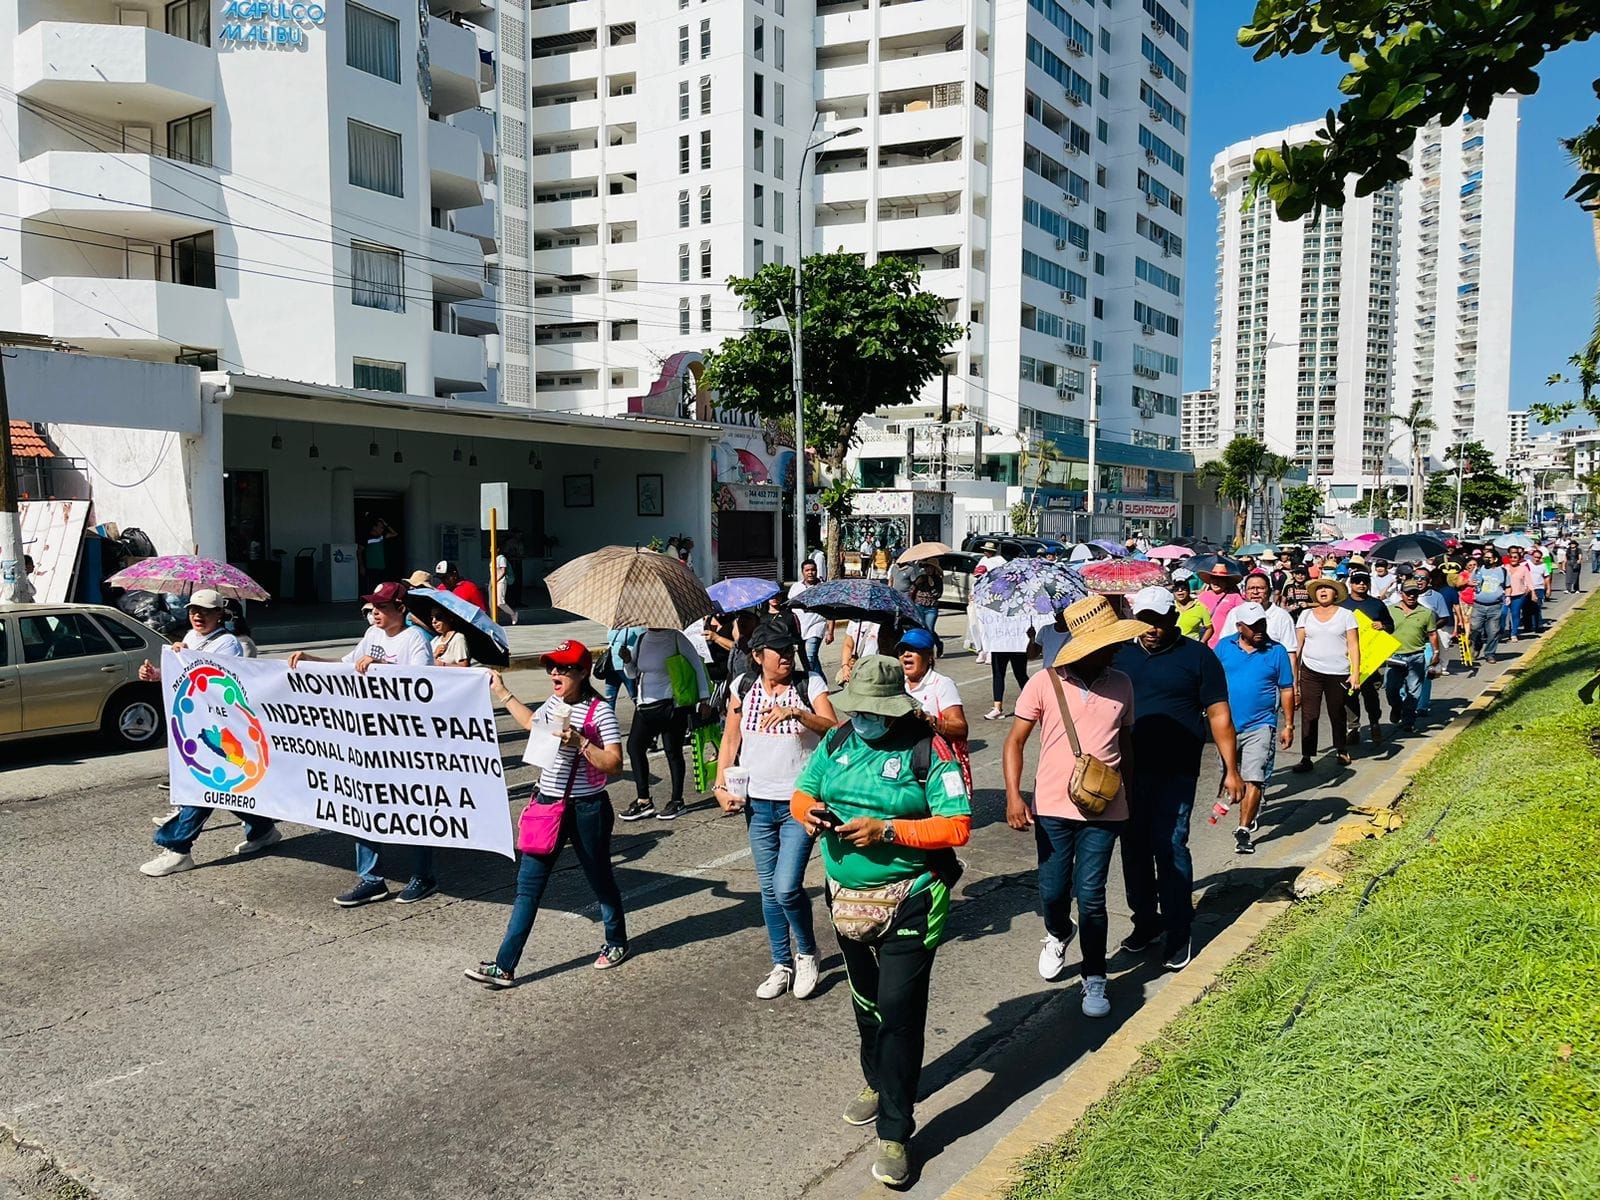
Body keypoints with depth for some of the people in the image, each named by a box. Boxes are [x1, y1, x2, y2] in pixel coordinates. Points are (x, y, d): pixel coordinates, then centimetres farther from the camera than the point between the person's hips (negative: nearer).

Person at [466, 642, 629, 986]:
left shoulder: (600, 711, -14)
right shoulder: (552, 705, 7)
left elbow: (614, 765, -18)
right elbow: (531, 722, 31)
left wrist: (580, 742, -27)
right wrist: (502, 694, 30)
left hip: (587, 809, -6)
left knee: (599, 879, 13)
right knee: (527, 885, 3)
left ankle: (616, 942, 38)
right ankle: (504, 966, 5)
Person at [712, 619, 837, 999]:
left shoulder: (809, 684, -5)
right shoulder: (743, 687, 3)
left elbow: (832, 729, -18)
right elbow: (730, 741, 8)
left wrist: (795, 712, -31)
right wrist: (721, 786, -1)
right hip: (757, 803, 4)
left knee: (787, 887, -11)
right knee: (769, 889, 13)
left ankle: (806, 952, 16)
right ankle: (782, 965, 29)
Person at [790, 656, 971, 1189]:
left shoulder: (927, 748, -16)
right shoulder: (837, 740, 0)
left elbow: (957, 826, -20)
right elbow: (802, 792, 10)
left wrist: (887, 830, -28)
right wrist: (808, 812, -14)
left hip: (908, 901, -6)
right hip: (848, 897, 6)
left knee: (899, 1010, -5)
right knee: (866, 1000, 23)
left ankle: (894, 1133, 8)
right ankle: (878, 1082, 48)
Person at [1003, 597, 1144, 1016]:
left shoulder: (1121, 685, 2)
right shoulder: (1044, 683, -7)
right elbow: (1015, 741, -3)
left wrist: (1129, 793, 21)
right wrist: (1013, 796, -13)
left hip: (1104, 810, 1)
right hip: (1052, 807, -1)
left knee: (1090, 896, -1)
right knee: (1052, 892, 8)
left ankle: (1094, 980, 17)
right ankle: (1058, 936, 42)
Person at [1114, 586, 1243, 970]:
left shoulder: (1198, 656, -1)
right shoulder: (1120, 655, 7)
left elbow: (1219, 715, -1)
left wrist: (1231, 770, -5)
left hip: (1175, 772, -4)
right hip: (1128, 769, 4)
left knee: (1170, 847, -6)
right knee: (1134, 848, 10)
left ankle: (1178, 934, 7)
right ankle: (1145, 921, 27)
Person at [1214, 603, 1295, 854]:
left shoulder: (1277, 650, -2)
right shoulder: (1224, 647, 1)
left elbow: (1287, 690, 3)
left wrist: (1289, 725, 2)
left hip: (1260, 725, -3)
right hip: (1227, 724, 3)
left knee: (1253, 779, -12)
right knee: (1233, 777, 16)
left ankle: (1243, 830, -9)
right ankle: (1252, 811, 40)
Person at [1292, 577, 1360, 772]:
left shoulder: (1346, 615, 3)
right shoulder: (1306, 615, 8)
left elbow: (1353, 646, 0)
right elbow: (1297, 644, 8)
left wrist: (1356, 673, -8)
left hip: (1338, 674, -1)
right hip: (1310, 672, 1)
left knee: (1337, 715, 11)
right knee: (1308, 715, -4)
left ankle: (1342, 751, 32)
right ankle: (1306, 758, -2)